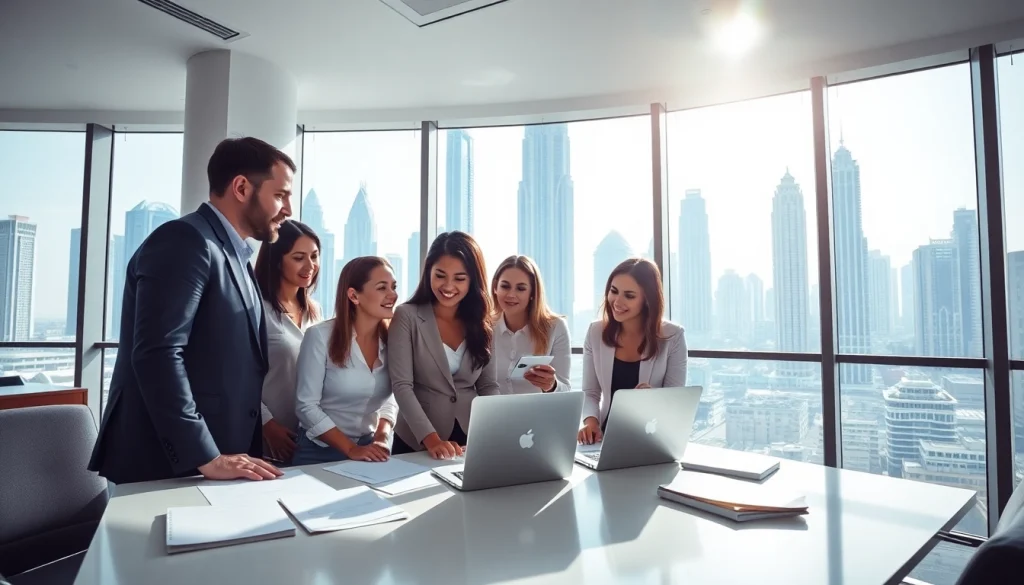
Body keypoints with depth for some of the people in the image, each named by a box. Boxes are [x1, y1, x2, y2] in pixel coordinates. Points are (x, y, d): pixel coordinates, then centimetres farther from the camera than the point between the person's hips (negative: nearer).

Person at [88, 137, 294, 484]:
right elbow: (157, 354, -24)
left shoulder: (232, 256, 15)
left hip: (220, 454, 9)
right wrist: (206, 458, -24)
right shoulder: (185, 241, -15)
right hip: (167, 466, -9)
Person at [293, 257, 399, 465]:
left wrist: (382, 438, -13)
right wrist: (351, 450, -18)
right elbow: (306, 406, -15)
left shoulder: (392, 338, -5)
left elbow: (389, 400, 3)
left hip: (370, 451, 4)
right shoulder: (321, 336, -17)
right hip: (321, 452, -3)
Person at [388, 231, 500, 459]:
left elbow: (489, 386, 5)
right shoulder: (407, 317, -6)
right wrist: (431, 439, -22)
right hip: (417, 443, -2)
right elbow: (401, 386, -11)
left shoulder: (481, 323, 5)